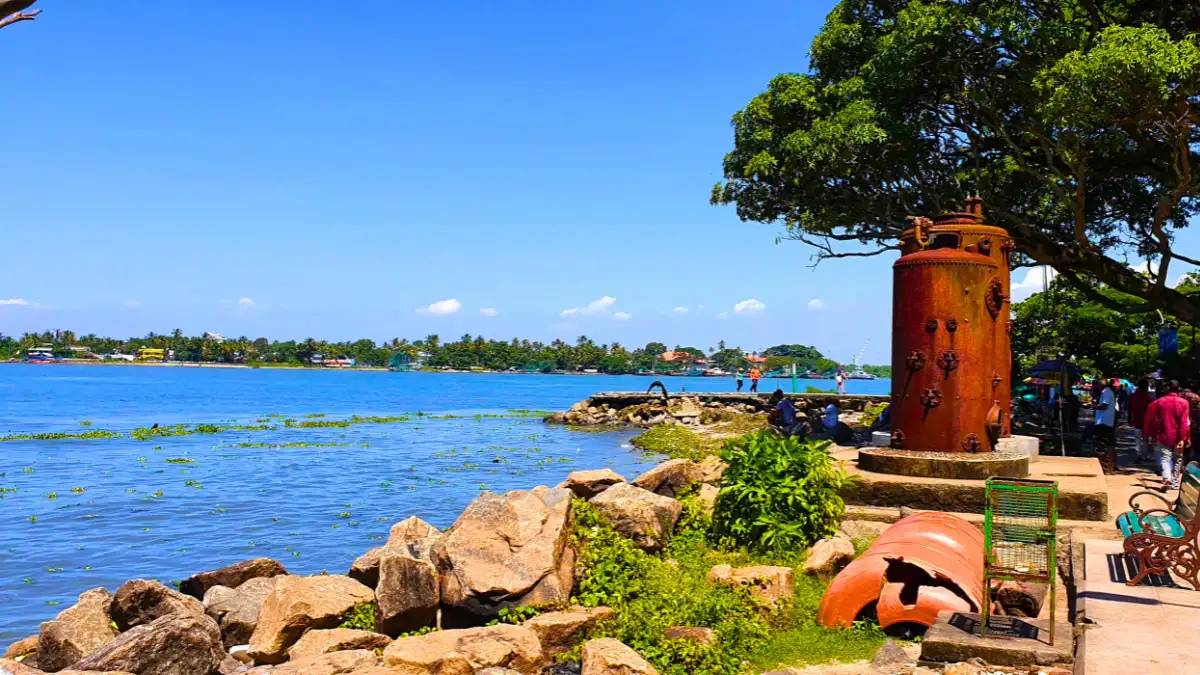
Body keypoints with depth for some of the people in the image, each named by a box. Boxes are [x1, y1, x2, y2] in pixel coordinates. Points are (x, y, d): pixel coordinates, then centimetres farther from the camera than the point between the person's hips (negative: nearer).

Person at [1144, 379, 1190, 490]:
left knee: (1165, 458, -1)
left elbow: (1152, 420, -1)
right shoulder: (1184, 403, -5)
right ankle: (1175, 483, 18)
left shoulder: (1159, 402, -2)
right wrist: (1184, 438, -12)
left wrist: (1152, 435, 8)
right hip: (1178, 437, 0)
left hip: (1164, 436, 0)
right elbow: (1185, 422, -11)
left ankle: (1167, 478, -24)